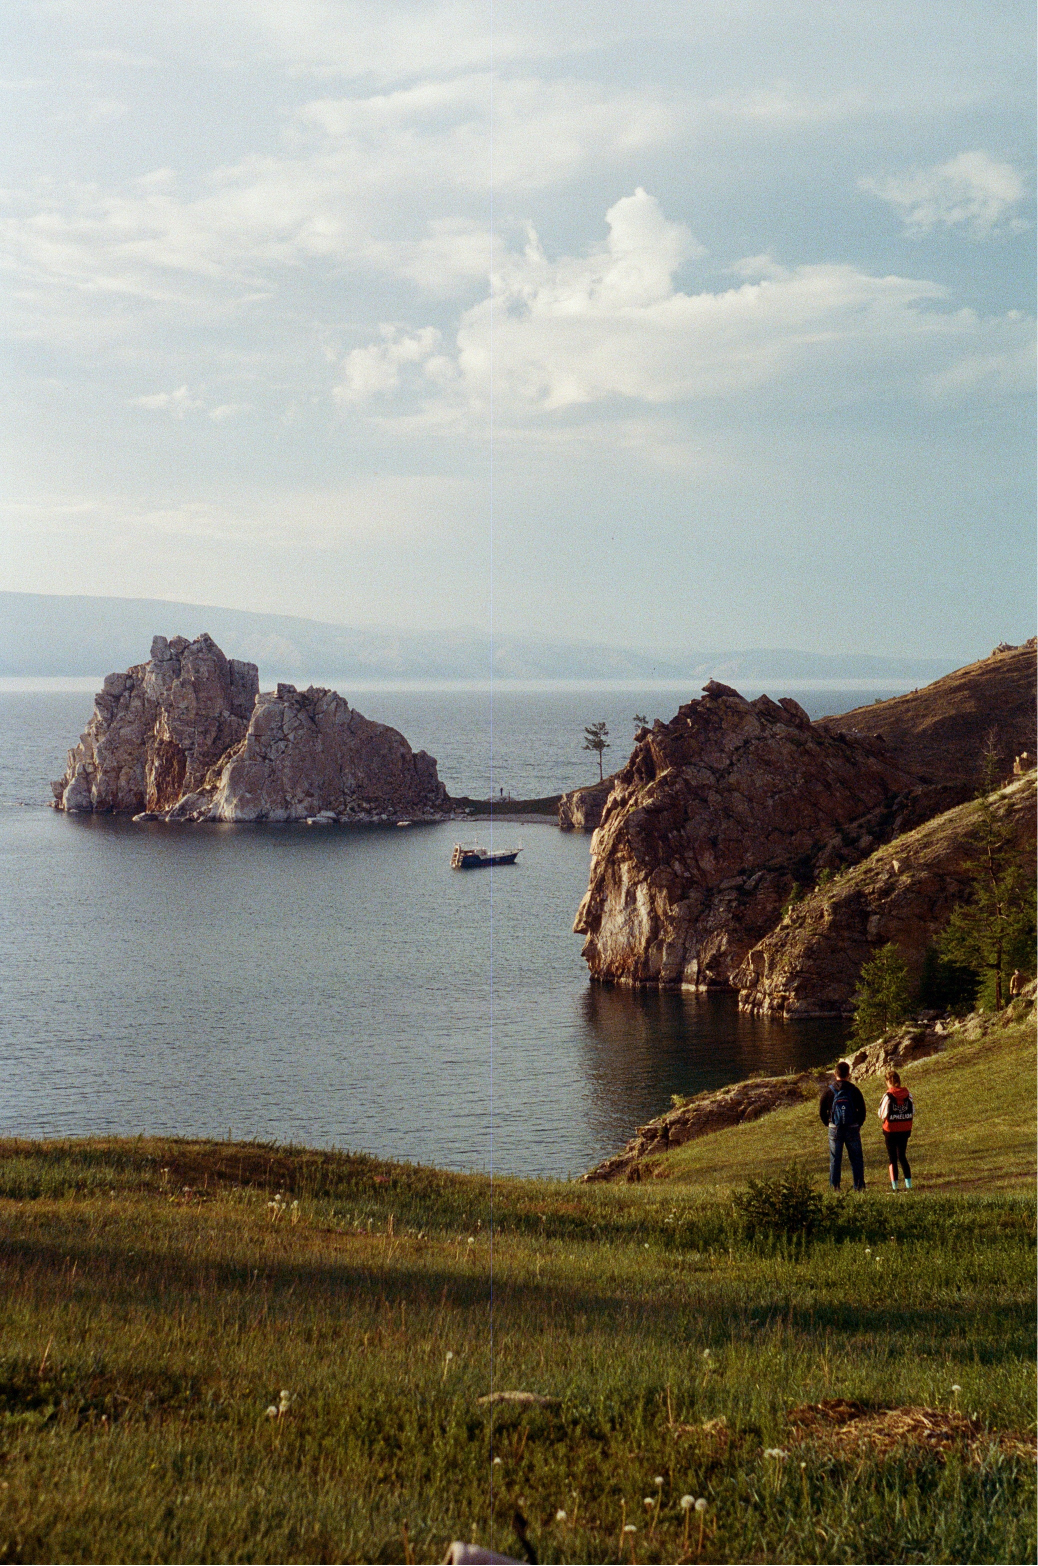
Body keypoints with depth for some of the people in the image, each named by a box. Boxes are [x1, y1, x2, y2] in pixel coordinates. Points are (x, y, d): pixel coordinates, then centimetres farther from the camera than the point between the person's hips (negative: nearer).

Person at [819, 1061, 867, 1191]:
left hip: (835, 1129, 0)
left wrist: (827, 1123, 14)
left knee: (835, 1159, 7)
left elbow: (821, 1110, 0)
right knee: (856, 1158, 7)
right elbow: (862, 1109, -2)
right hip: (853, 1129, 0)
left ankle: (834, 1185, 4)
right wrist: (859, 1123, 12)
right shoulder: (853, 1090, -5)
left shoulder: (829, 1090, -4)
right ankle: (859, 1186, 4)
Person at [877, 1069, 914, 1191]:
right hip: (905, 1130, 4)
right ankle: (908, 1184, 10)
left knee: (892, 1158, 7)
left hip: (891, 1130, -4)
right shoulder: (908, 1094, -2)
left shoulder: (888, 1096, -15)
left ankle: (894, 1185, 4)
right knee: (902, 1156, 16)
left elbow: (882, 1113, -10)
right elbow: (912, 1112, 4)